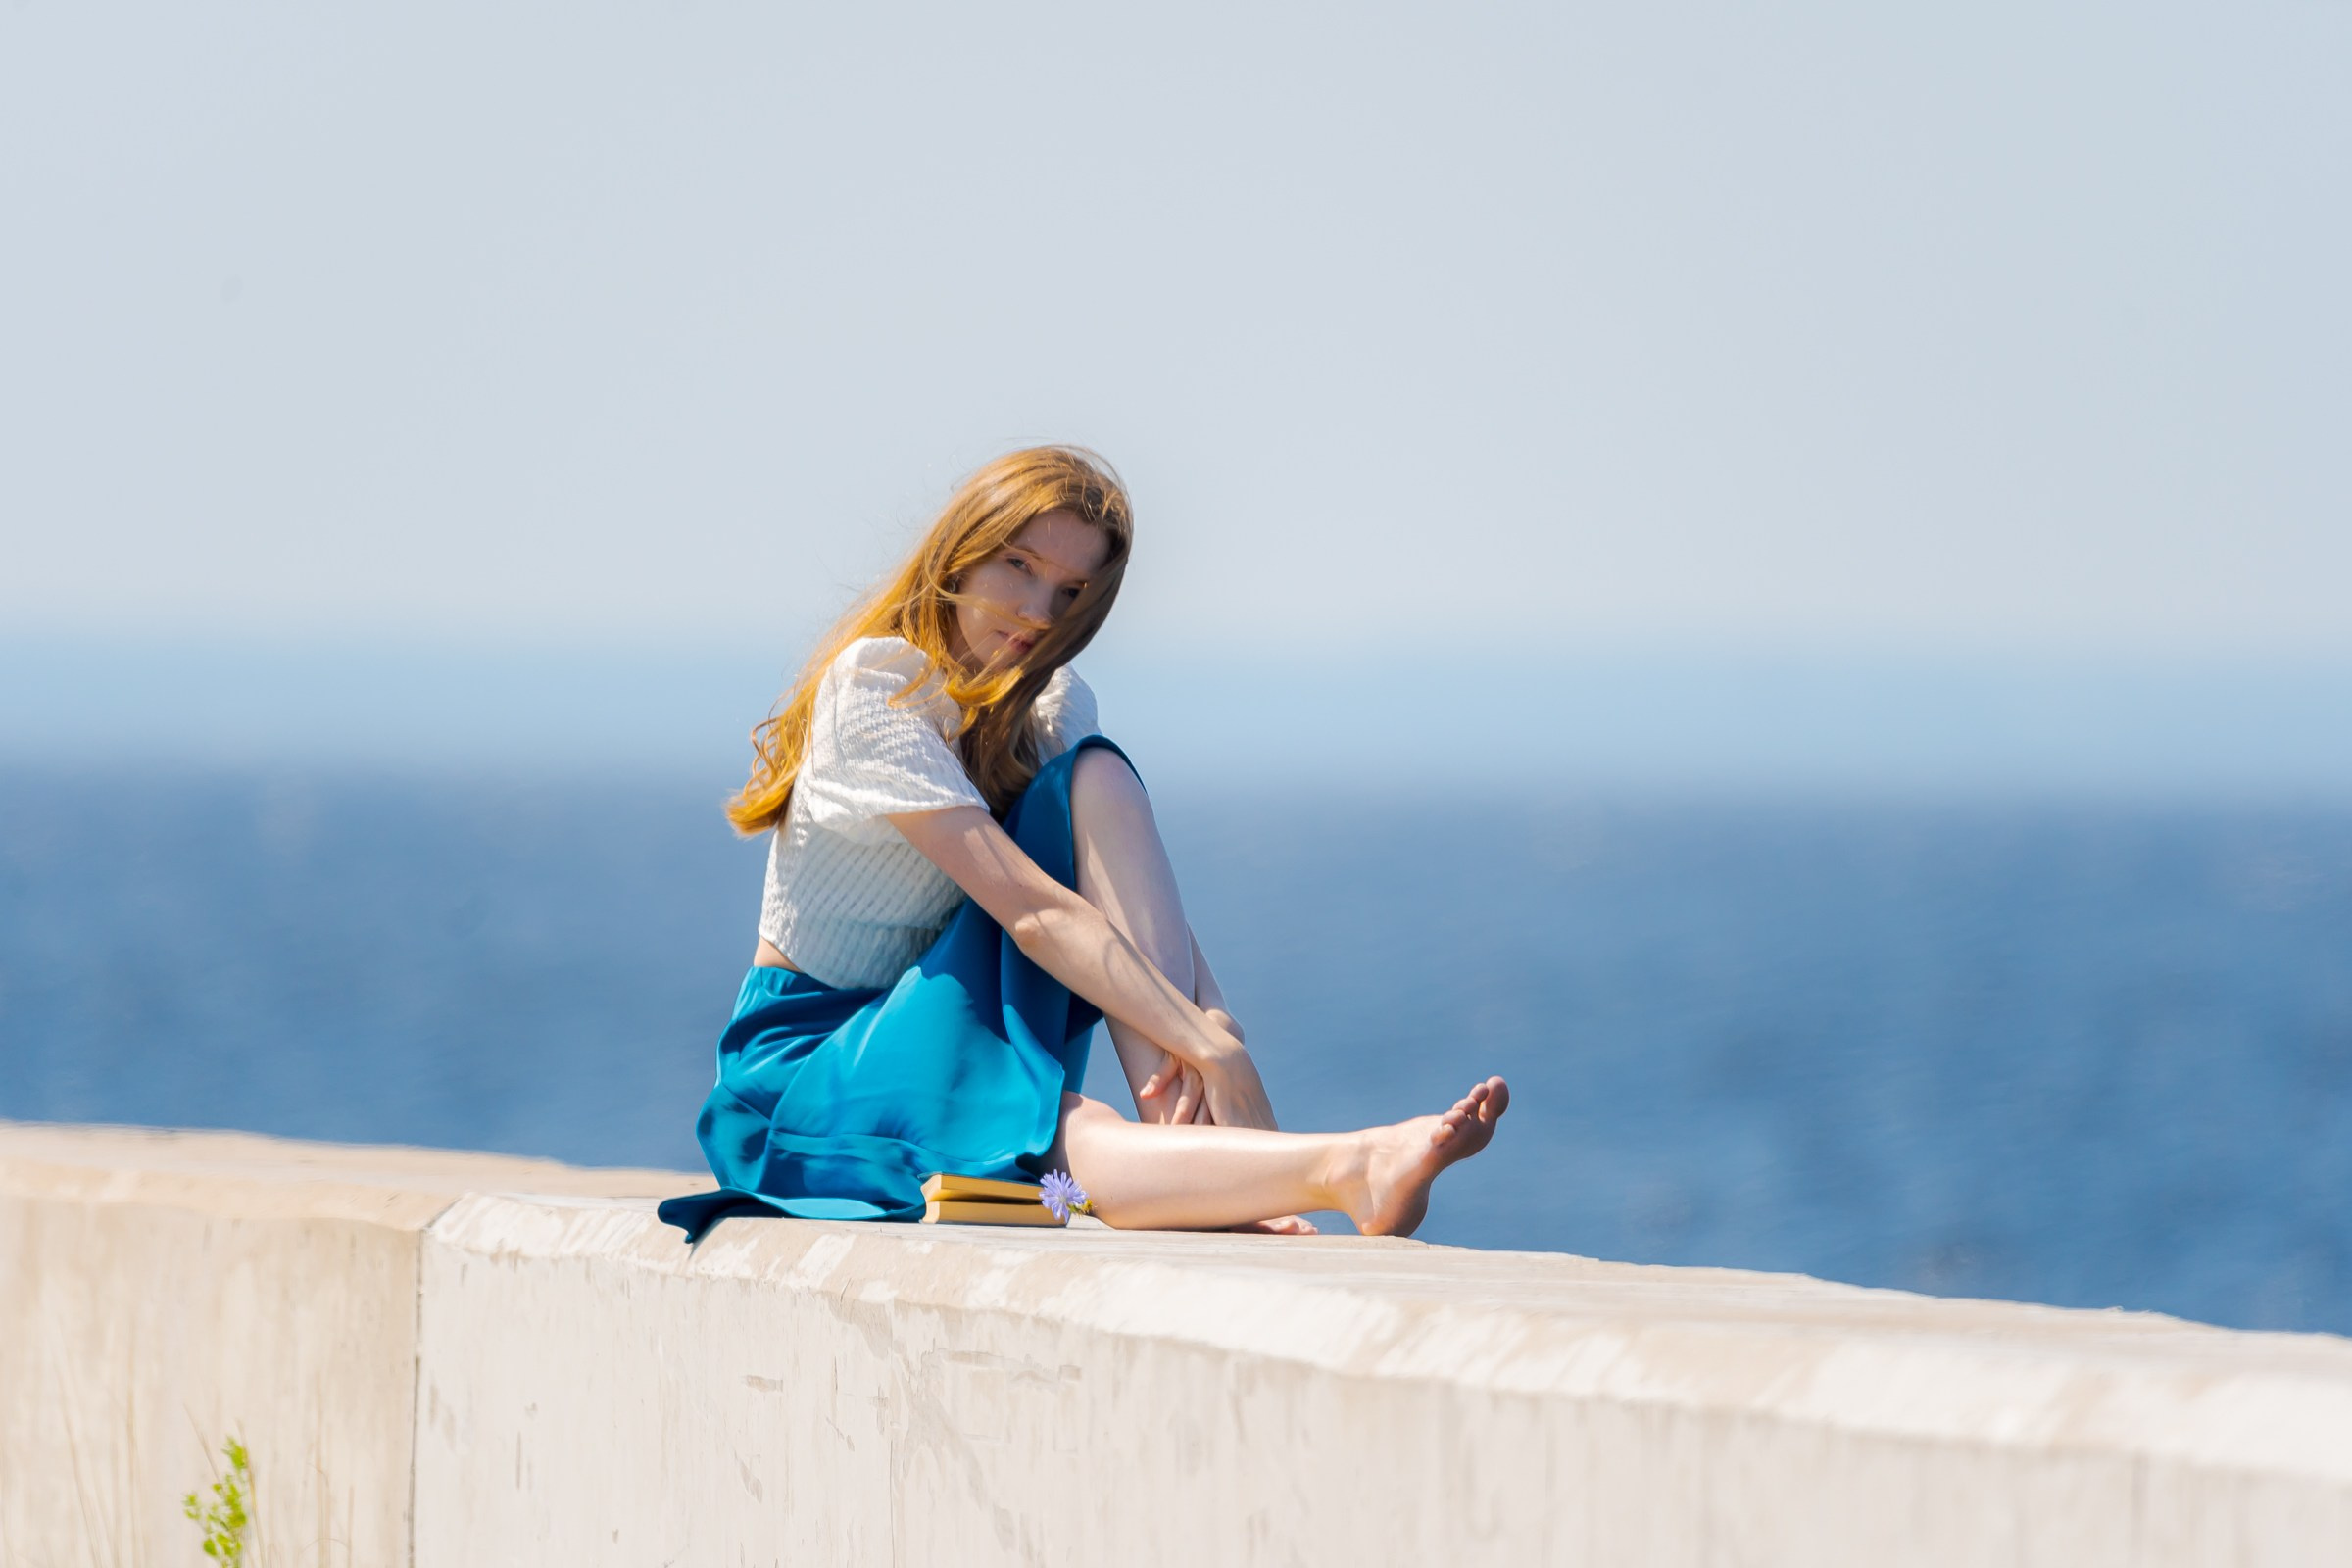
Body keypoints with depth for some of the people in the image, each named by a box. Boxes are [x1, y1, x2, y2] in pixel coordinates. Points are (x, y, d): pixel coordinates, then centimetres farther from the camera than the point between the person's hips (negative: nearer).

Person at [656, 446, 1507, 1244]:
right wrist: (1211, 1045, -34)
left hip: (967, 1034, 7)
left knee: (1096, 778, -16)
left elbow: (1152, 912, -6)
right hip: (807, 1064, -7)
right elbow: (1030, 908, -27)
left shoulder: (1049, 706, 8)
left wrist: (1210, 1019, -29)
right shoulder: (873, 688, -16)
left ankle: (1191, 1136, -33)